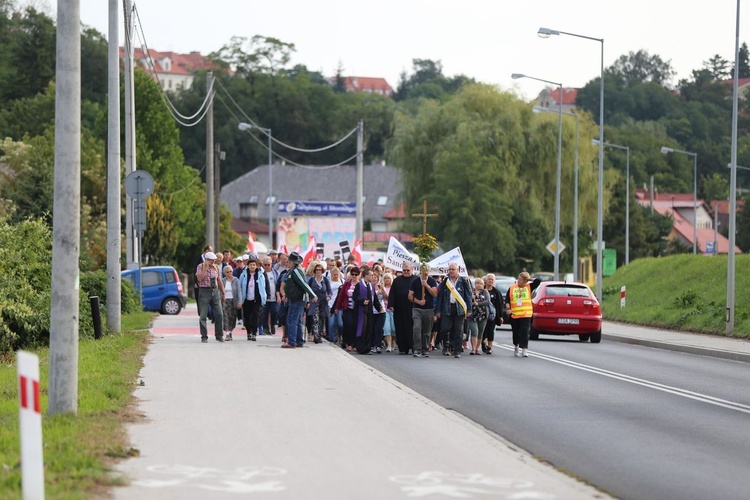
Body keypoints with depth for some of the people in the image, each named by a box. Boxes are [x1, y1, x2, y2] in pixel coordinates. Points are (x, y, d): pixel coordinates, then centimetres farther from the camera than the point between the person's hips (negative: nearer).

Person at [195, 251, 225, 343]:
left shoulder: (215, 267, 11)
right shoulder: (201, 266, -3)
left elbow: (219, 281, 17)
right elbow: (199, 278, -18)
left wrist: (223, 293, 17)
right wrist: (206, 268, -18)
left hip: (215, 291, 4)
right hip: (204, 291, -4)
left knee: (219, 314, -1)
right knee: (203, 315, -1)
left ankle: (219, 335, 8)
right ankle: (204, 336, 6)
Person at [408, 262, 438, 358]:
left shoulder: (432, 281, 6)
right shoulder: (415, 281, 4)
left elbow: (435, 294, -6)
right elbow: (410, 296, 3)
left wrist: (427, 286, -14)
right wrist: (418, 301, -12)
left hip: (429, 309, 1)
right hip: (417, 309, -1)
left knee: (427, 331, 5)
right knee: (417, 328, -17)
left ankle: (425, 350, 16)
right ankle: (417, 350, -17)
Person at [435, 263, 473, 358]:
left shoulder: (464, 282, 5)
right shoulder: (444, 282, 9)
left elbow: (468, 296, 5)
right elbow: (439, 297, 9)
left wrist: (469, 310, -2)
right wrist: (438, 311, 3)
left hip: (459, 309, -1)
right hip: (447, 308, 1)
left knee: (458, 330, -1)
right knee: (445, 329, -4)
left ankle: (457, 351, 4)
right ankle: (445, 348, 12)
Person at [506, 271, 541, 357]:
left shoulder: (529, 287, 4)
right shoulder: (512, 288, 6)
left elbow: (538, 281, -3)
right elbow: (507, 299, 6)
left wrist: (529, 279, 0)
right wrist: (508, 308, -7)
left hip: (526, 315, -2)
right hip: (514, 315, 2)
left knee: (524, 332, -10)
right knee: (516, 332, 13)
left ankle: (524, 350, -10)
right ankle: (516, 347, 34)